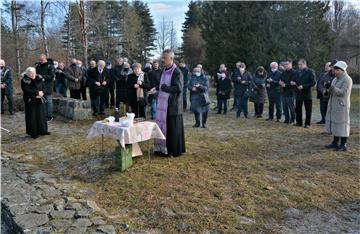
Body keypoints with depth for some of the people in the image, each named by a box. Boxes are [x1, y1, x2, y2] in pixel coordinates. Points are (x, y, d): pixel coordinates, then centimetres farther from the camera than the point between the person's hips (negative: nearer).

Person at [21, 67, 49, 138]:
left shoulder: (39, 79, 6)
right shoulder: (25, 81, -8)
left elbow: (44, 87, 4)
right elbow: (27, 90, -18)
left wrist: (42, 93, -16)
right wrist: (37, 92, -21)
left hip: (40, 100, 5)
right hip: (30, 101, -5)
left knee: (42, 115, 9)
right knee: (32, 117, -1)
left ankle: (42, 130, 22)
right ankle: (33, 132, 8)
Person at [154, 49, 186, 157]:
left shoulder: (177, 72, -13)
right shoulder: (164, 71, 12)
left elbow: (178, 88, -21)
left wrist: (164, 87, -15)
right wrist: (157, 88, 6)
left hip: (172, 105, -8)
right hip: (163, 104, 8)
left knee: (173, 128, 1)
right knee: (163, 126, 11)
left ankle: (175, 150, 13)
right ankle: (163, 148, 23)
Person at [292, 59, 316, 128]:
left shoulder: (310, 72, -6)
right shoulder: (298, 72, 11)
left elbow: (313, 82, -13)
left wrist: (303, 86, -20)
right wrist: (293, 83, -4)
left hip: (307, 94, -5)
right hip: (298, 94, 5)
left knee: (308, 110, 3)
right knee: (297, 109, 7)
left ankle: (307, 123, 12)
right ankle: (299, 122, 19)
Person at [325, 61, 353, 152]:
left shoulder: (347, 79, -10)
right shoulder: (335, 79, 16)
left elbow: (343, 92, -20)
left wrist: (333, 88, -32)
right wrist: (329, 90, 0)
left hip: (342, 106, -8)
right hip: (333, 105, 8)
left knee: (342, 124, -4)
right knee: (334, 123, 11)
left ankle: (343, 145, 3)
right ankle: (335, 142, 20)